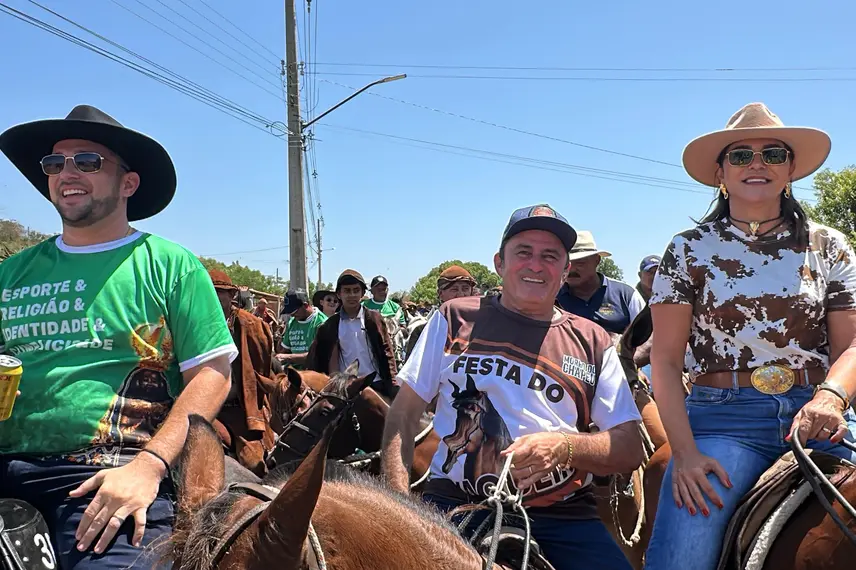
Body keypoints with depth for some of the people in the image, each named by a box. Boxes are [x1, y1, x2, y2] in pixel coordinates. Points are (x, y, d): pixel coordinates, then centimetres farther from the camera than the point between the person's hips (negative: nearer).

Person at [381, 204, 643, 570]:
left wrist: (565, 446, -14)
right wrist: (398, 502, -6)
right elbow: (404, 414, 8)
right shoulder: (455, 320, 8)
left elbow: (630, 449, 6)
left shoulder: (593, 343, 10)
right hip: (455, 505, -1)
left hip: (562, 518, 2)